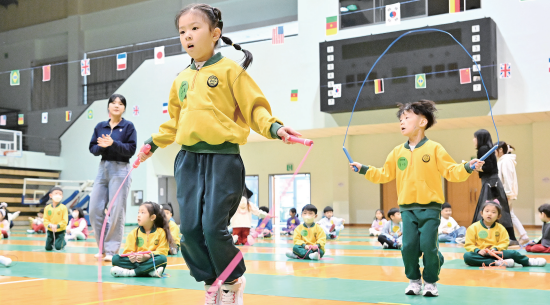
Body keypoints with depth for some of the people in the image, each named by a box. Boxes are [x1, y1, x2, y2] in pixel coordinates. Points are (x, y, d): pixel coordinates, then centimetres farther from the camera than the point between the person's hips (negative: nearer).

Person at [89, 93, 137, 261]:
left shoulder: (128, 126, 0)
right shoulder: (100, 126, 11)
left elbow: (131, 149, -8)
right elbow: (92, 148, 8)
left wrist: (113, 144, -20)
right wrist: (102, 146, -13)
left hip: (120, 170, -4)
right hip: (103, 168, 5)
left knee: (116, 212, -6)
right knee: (95, 210, 2)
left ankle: (112, 251, 2)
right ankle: (103, 248, 16)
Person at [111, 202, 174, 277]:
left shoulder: (161, 232, 3)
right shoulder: (133, 233, 11)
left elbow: (162, 252, -5)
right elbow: (128, 251, 5)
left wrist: (147, 257, -22)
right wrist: (131, 257, -20)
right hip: (135, 261, 2)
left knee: (162, 259, -34)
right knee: (115, 258, -20)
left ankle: (129, 272, -31)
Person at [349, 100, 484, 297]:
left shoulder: (434, 148, -3)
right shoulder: (398, 152, 8)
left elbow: (451, 172, -5)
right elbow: (385, 175, 16)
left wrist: (467, 167, -21)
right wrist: (363, 170, 11)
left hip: (430, 207, -3)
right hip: (407, 209, 3)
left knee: (428, 246, -8)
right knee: (408, 246, -3)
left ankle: (431, 282, 13)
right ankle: (414, 280, 18)